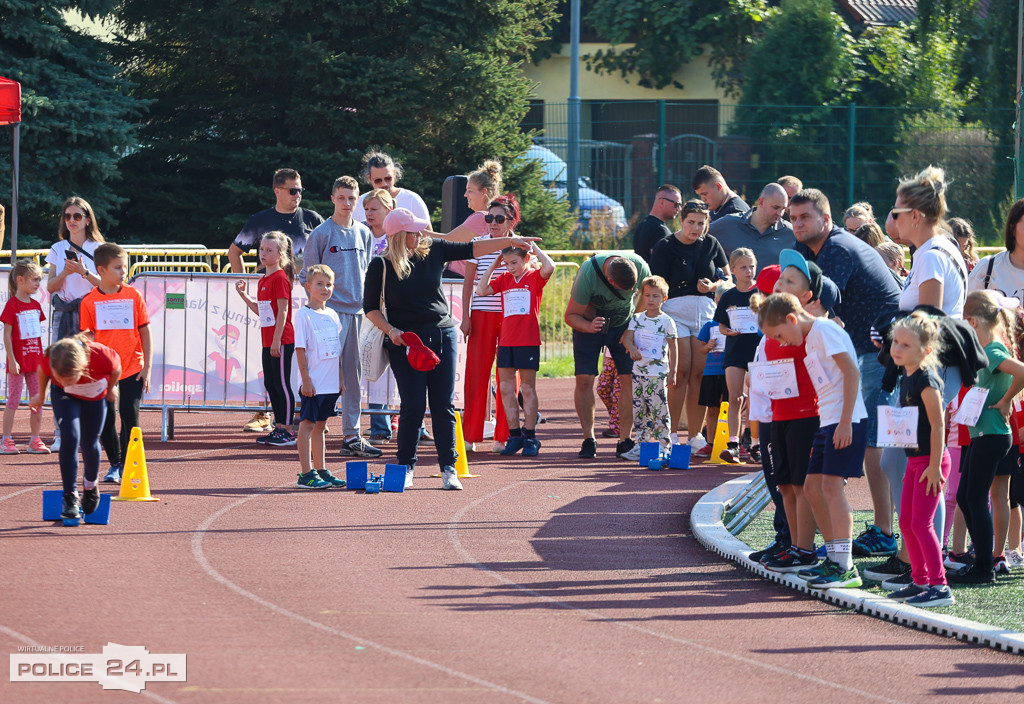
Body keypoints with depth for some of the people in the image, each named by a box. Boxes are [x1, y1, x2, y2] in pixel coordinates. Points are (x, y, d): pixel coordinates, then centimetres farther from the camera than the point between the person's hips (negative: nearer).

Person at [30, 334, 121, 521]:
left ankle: (91, 484, 40)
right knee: (70, 437, -19)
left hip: (96, 397, 1)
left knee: (90, 443, 9)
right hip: (65, 397, -1)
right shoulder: (48, 361, -40)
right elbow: (42, 372, -12)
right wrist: (41, 396, 5)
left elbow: (116, 370, -16)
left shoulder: (103, 357, -43)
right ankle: (70, 497, -13)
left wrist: (111, 390, 3)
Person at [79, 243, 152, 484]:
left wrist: (147, 367, -1)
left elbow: (145, 332, 3)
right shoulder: (89, 301, -2)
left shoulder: (133, 295, -1)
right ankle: (114, 463, 18)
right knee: (106, 419, 3)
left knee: (130, 415, -6)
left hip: (132, 368, -1)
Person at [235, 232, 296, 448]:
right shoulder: (263, 280, 15)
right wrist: (243, 295, 14)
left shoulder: (280, 278, -13)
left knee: (281, 384, -5)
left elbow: (282, 311, -17)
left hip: (281, 342, -10)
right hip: (268, 341, 10)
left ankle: (287, 430, -1)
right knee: (270, 384, 12)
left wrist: (277, 341, -20)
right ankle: (279, 428, 19)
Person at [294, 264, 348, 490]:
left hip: (331, 383, 7)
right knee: (307, 424, -5)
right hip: (313, 383, -7)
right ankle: (306, 474, -5)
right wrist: (306, 380, -15)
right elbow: (301, 350, -10)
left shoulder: (332, 316, 13)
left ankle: (321, 471, 18)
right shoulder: (304, 315, -7)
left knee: (320, 425, 13)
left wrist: (341, 378, 15)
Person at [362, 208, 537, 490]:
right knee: (413, 406, -6)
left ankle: (448, 469, 6)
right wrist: (390, 330, -14)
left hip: (442, 335, 3)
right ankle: (406, 467, 10)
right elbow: (370, 307, 0)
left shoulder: (433, 251, 2)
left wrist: (511, 242, 3)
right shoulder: (380, 266, -6)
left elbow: (471, 249, 6)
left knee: (444, 406, 2)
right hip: (406, 341, -3)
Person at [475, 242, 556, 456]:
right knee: (505, 389, 5)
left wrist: (534, 247, -10)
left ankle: (530, 437, 7)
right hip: (506, 340, 5)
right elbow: (481, 290, 6)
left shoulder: (535, 277, -2)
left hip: (528, 341, -5)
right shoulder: (504, 279, 11)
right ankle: (514, 435, 13)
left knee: (527, 389, 1)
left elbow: (549, 267, -22)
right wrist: (493, 266, 5)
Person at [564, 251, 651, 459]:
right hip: (589, 324, -2)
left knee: (630, 379, -11)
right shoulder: (588, 274, -32)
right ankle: (589, 440, -6)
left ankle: (625, 440, -6)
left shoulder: (640, 267, -24)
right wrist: (588, 326, -40)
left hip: (624, 324, 2)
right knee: (584, 379, -13)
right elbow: (571, 315, -20)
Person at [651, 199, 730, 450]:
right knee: (681, 371, -9)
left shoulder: (711, 244, 10)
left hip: (705, 311, 3)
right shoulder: (666, 246, -1)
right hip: (675, 309, -3)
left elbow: (727, 277, 18)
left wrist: (713, 285, -4)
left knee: (699, 373, 1)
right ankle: (671, 433, -2)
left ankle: (695, 434, 8)